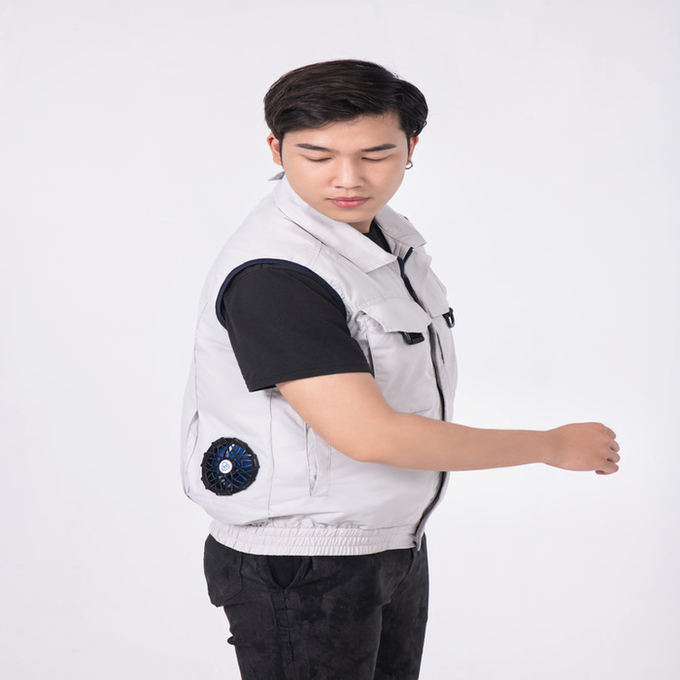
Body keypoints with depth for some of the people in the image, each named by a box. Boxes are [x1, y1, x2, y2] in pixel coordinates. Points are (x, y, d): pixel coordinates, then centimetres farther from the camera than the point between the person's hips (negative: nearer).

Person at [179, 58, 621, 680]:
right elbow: (367, 435, -30)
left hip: (396, 543, 9)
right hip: (299, 572, -8)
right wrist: (553, 445, -20)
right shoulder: (271, 276, -26)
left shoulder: (388, 231, 3)